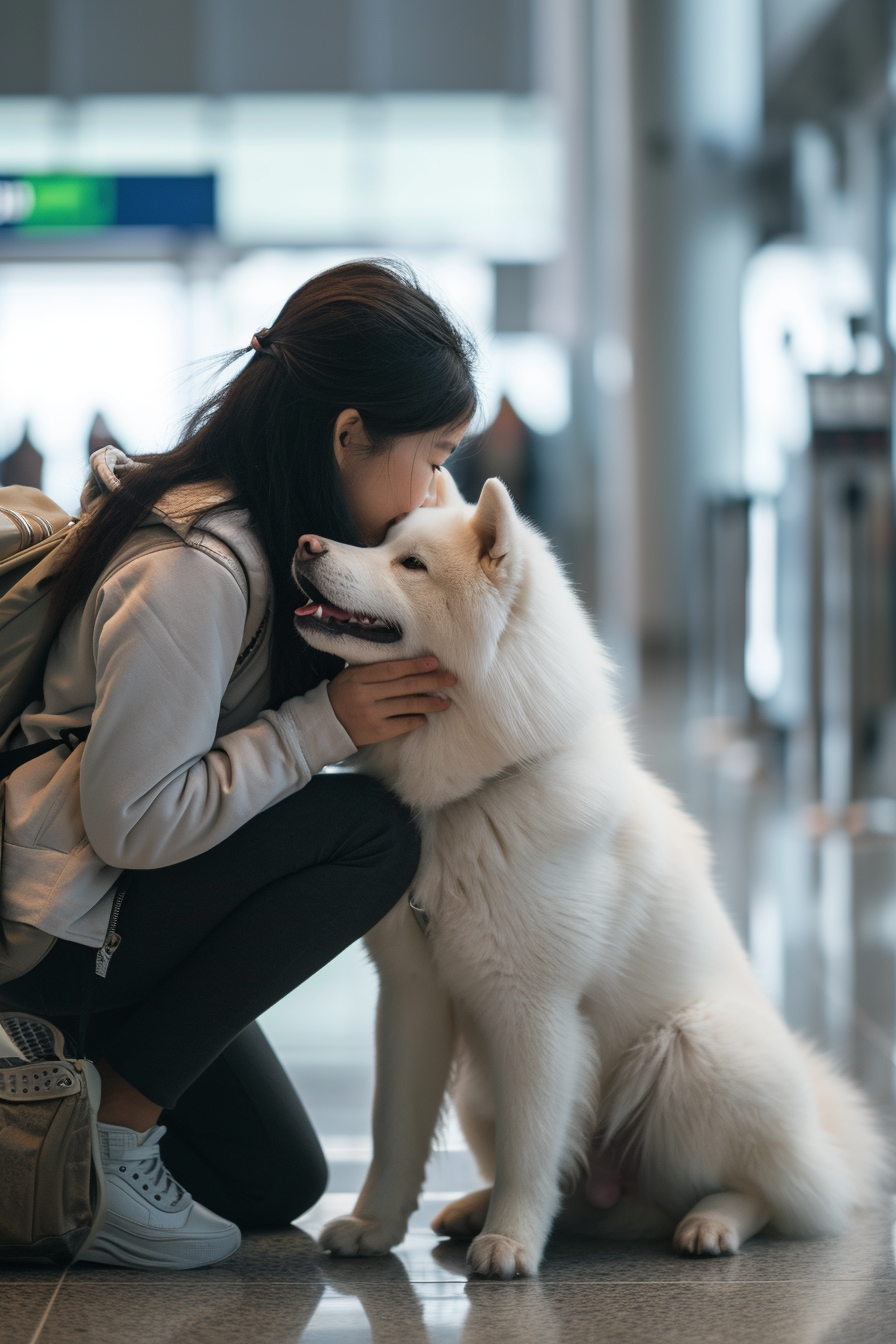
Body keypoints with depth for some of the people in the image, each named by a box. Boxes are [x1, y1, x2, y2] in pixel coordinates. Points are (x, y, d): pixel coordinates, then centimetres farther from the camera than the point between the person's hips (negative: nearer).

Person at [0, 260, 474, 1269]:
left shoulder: (256, 532, 5)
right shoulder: (193, 570, -26)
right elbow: (133, 823, -27)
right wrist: (327, 723, -25)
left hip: (106, 911, 10)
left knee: (275, 1187, 12)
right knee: (370, 832, -22)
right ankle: (108, 1121, -14)